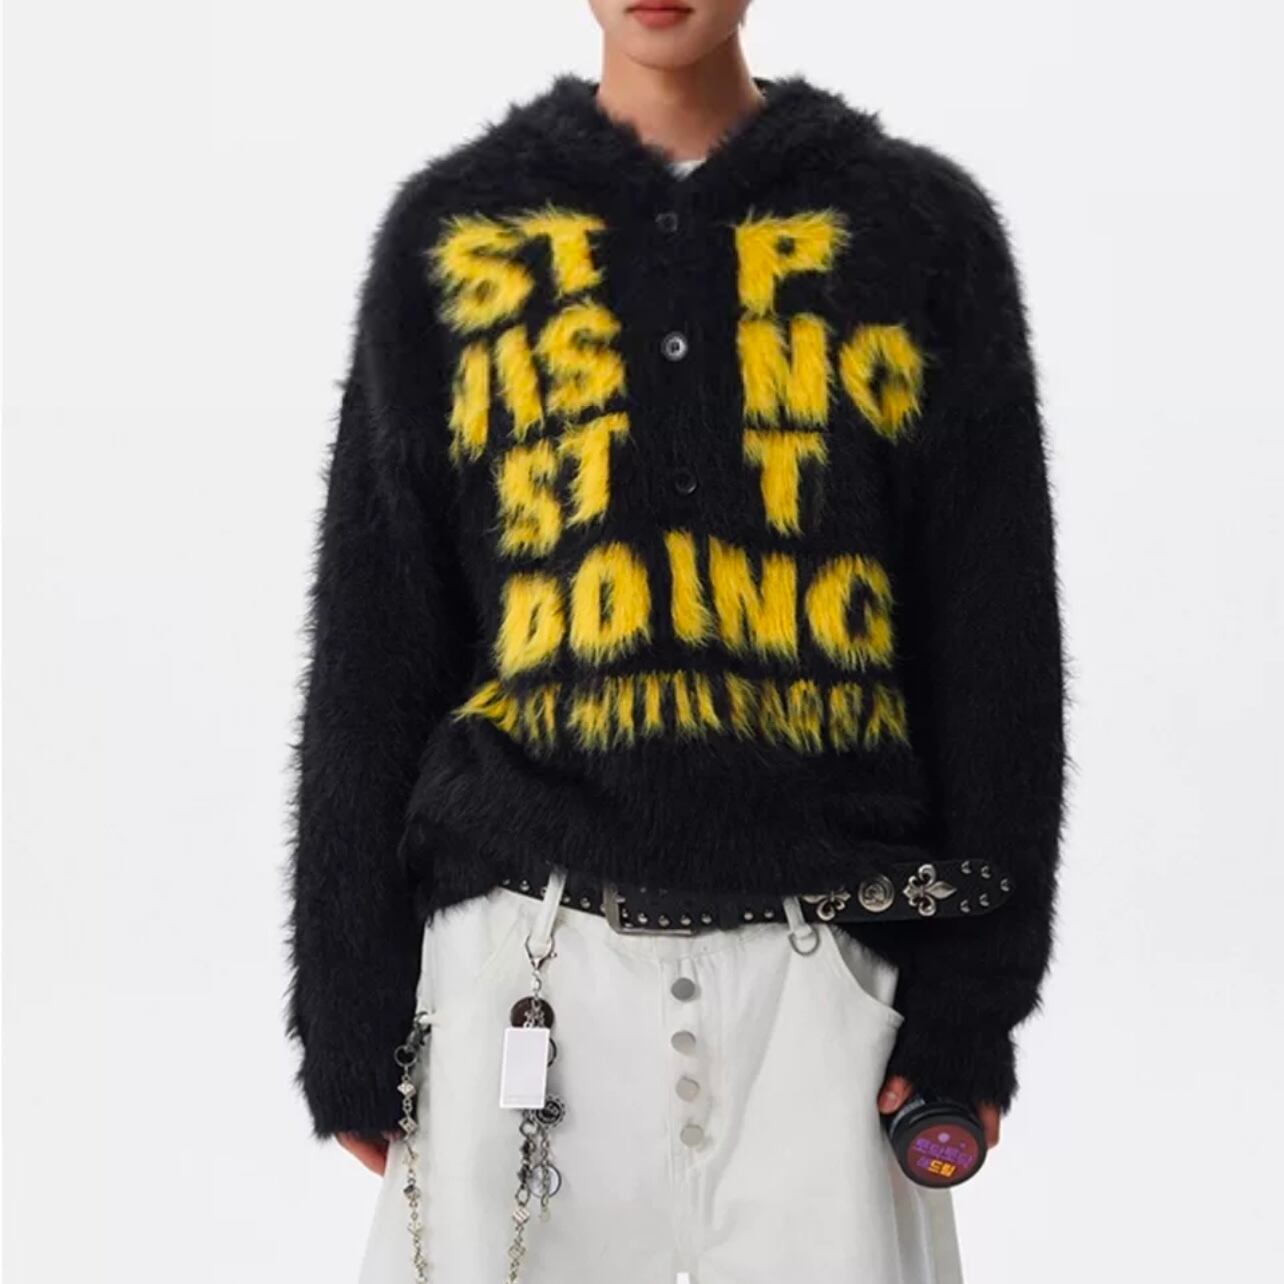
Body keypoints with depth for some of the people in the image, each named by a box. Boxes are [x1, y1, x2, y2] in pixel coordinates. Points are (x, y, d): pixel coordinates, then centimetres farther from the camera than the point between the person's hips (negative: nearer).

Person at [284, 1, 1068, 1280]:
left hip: (825, 968, 0)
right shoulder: (452, 231, 7)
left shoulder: (920, 225, 6)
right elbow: (371, 651, 7)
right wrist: (351, 1009, 4)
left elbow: (996, 639, 5)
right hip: (530, 957, 1)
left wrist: (975, 989, 0)